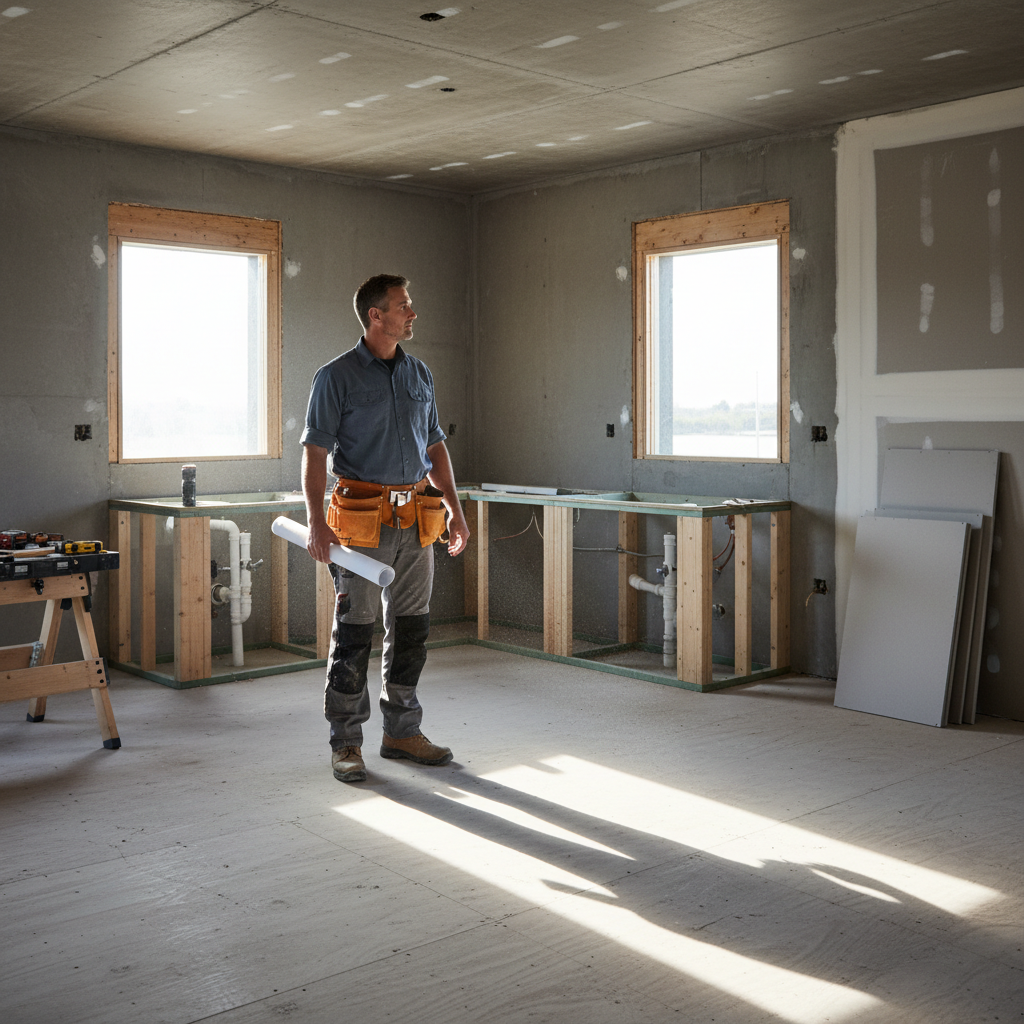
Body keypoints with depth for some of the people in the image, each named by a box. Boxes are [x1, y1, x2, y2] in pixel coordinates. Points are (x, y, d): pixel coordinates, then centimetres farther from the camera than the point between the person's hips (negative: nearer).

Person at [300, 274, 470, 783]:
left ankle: (402, 731, 22)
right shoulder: (336, 377, -5)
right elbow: (315, 451, -9)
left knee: (411, 628, 10)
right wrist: (316, 520, -19)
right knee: (354, 631, 0)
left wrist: (454, 508, 11)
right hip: (363, 519, -6)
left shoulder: (420, 374, 13)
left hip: (416, 518, 6)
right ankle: (346, 742, 10)